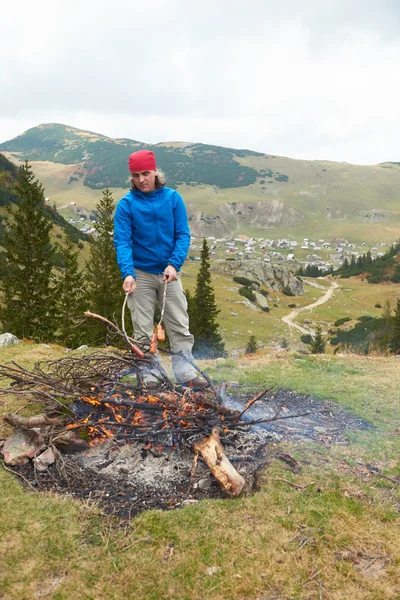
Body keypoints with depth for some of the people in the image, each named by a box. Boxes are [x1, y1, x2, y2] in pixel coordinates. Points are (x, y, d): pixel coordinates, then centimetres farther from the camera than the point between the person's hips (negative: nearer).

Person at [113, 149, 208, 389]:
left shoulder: (173, 198, -3)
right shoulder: (126, 204, -6)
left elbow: (183, 235, -5)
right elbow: (122, 241, -12)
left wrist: (174, 264, -19)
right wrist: (127, 273, -26)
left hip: (169, 272, 1)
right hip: (141, 274, -1)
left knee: (180, 326, 5)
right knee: (143, 330, 5)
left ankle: (186, 373, 15)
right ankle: (149, 378, 15)